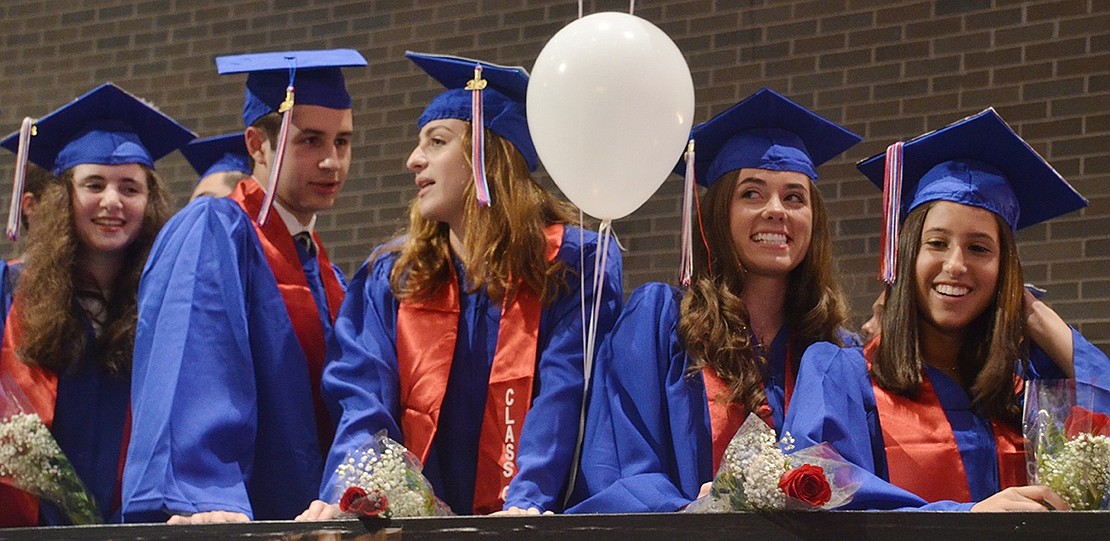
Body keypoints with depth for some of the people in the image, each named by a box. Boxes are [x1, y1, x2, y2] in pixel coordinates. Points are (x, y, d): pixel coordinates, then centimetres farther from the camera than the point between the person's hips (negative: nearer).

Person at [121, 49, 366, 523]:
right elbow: (191, 373, -21)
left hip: (307, 522, 7)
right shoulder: (212, 232, -6)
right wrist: (207, 498, -34)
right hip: (230, 521, -7)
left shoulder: (325, 279, 18)